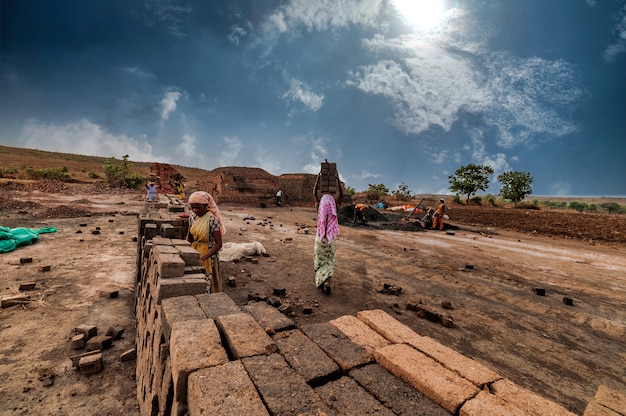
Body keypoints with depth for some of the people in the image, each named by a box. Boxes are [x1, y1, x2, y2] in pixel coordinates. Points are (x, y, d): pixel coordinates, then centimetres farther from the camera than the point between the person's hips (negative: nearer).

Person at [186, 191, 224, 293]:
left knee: (207, 283, 2)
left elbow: (218, 244, -19)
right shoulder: (192, 217, 1)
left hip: (209, 255, -6)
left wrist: (204, 257, -26)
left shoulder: (212, 220, -19)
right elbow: (189, 238, 10)